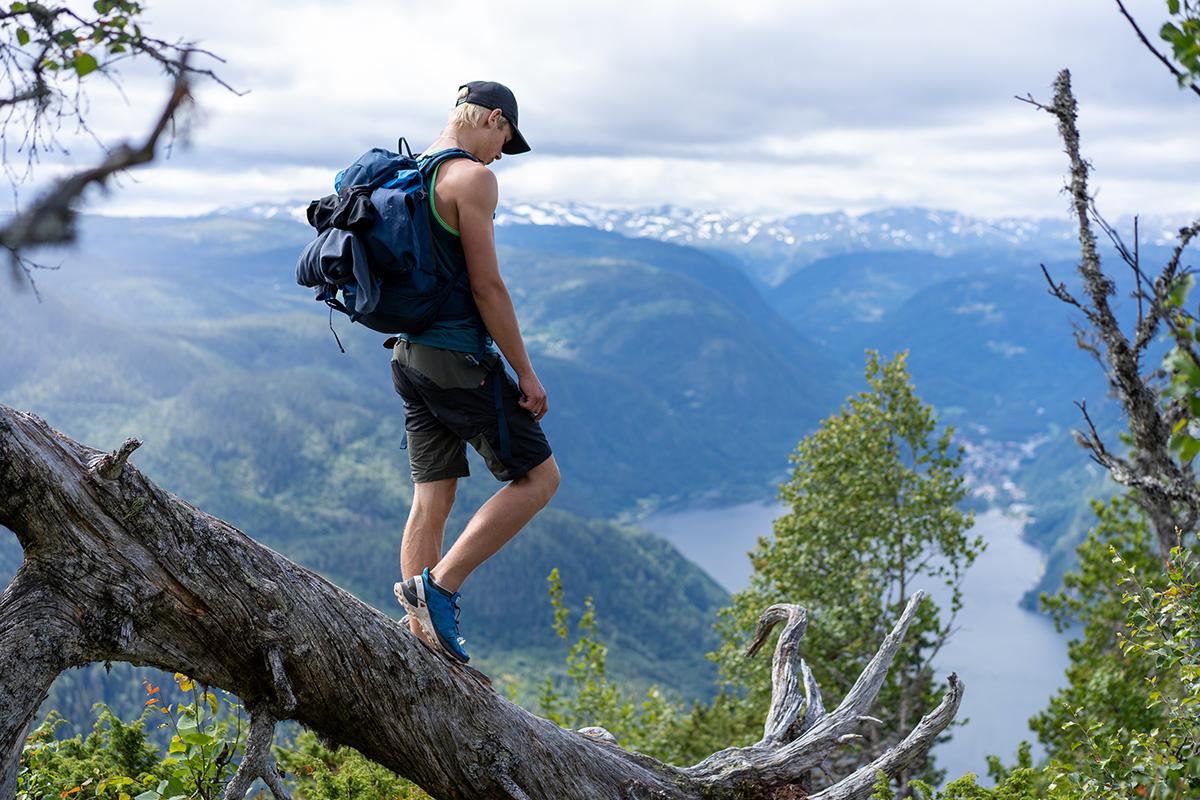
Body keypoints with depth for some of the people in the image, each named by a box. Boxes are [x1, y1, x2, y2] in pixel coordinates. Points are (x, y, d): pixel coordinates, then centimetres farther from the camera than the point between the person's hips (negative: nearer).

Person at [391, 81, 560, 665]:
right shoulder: (471, 177, -12)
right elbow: (486, 285, -17)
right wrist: (526, 372, -12)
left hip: (409, 354, 9)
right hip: (460, 358, -9)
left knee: (432, 499, 12)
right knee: (538, 477, 2)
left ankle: (423, 639, 15)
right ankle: (438, 585, -5)